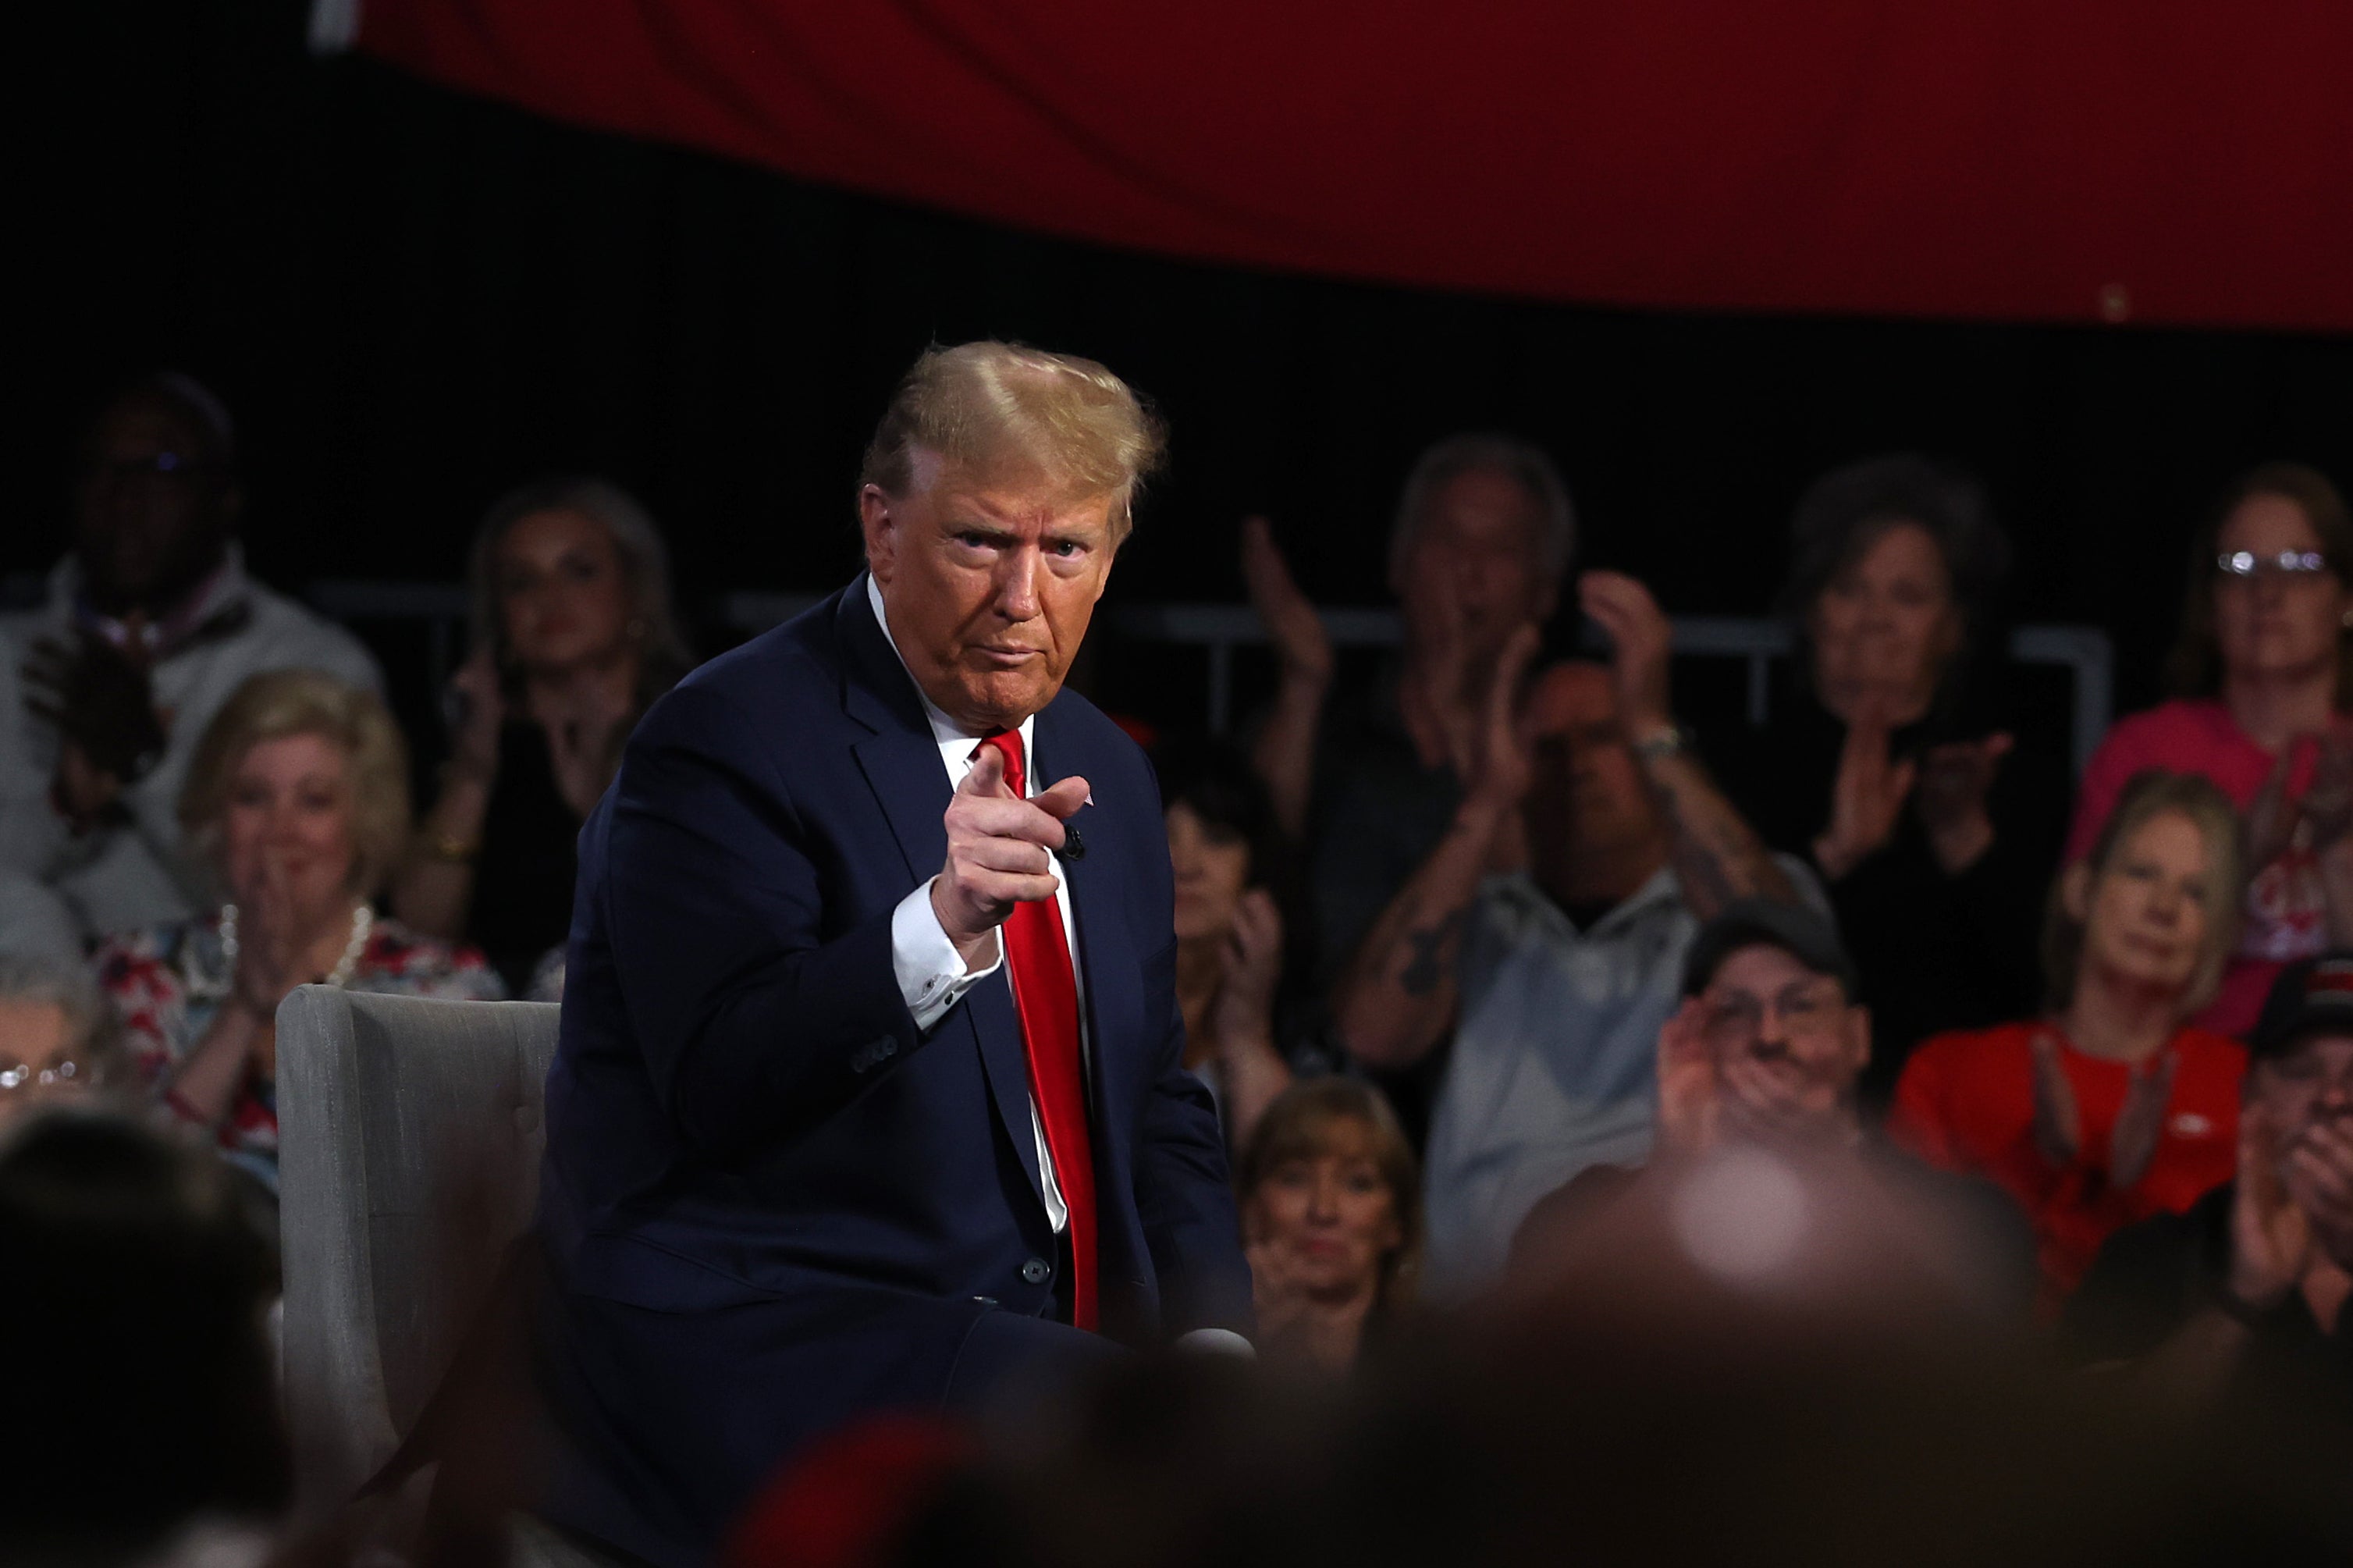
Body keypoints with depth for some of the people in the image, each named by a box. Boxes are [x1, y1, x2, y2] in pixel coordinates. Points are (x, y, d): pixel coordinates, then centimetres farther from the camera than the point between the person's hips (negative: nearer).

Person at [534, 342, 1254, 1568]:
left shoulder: (1100, 771, 17)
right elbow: (724, 1084, -19)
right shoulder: (727, 741, -7)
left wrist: (1212, 1337, 5)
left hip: (1046, 1348, 7)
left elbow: (1159, 1105, 23)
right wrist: (939, 925, -34)